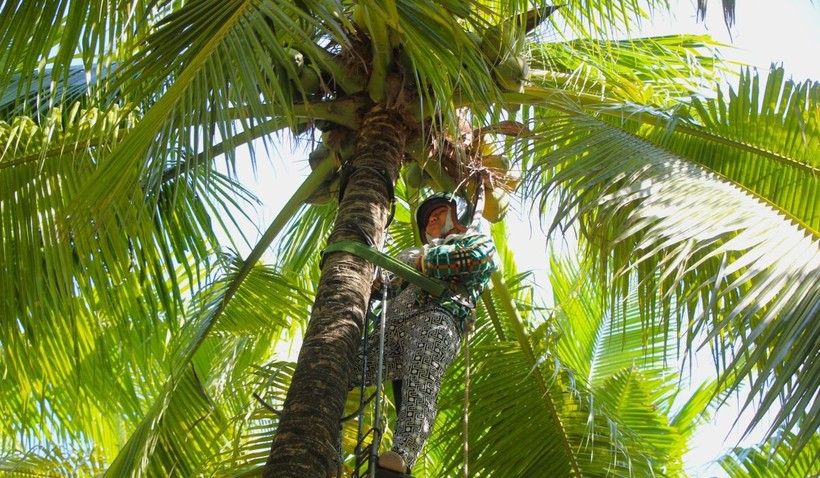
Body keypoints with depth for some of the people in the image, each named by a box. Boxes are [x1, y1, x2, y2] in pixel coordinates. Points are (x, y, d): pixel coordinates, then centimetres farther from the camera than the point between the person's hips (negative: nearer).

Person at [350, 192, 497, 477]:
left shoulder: (473, 238, 28)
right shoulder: (418, 252, 46)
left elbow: (483, 257, 1)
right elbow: (382, 286, 39)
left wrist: (424, 262, 3)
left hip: (436, 318, -7)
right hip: (393, 326, 7)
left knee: (419, 388, -35)